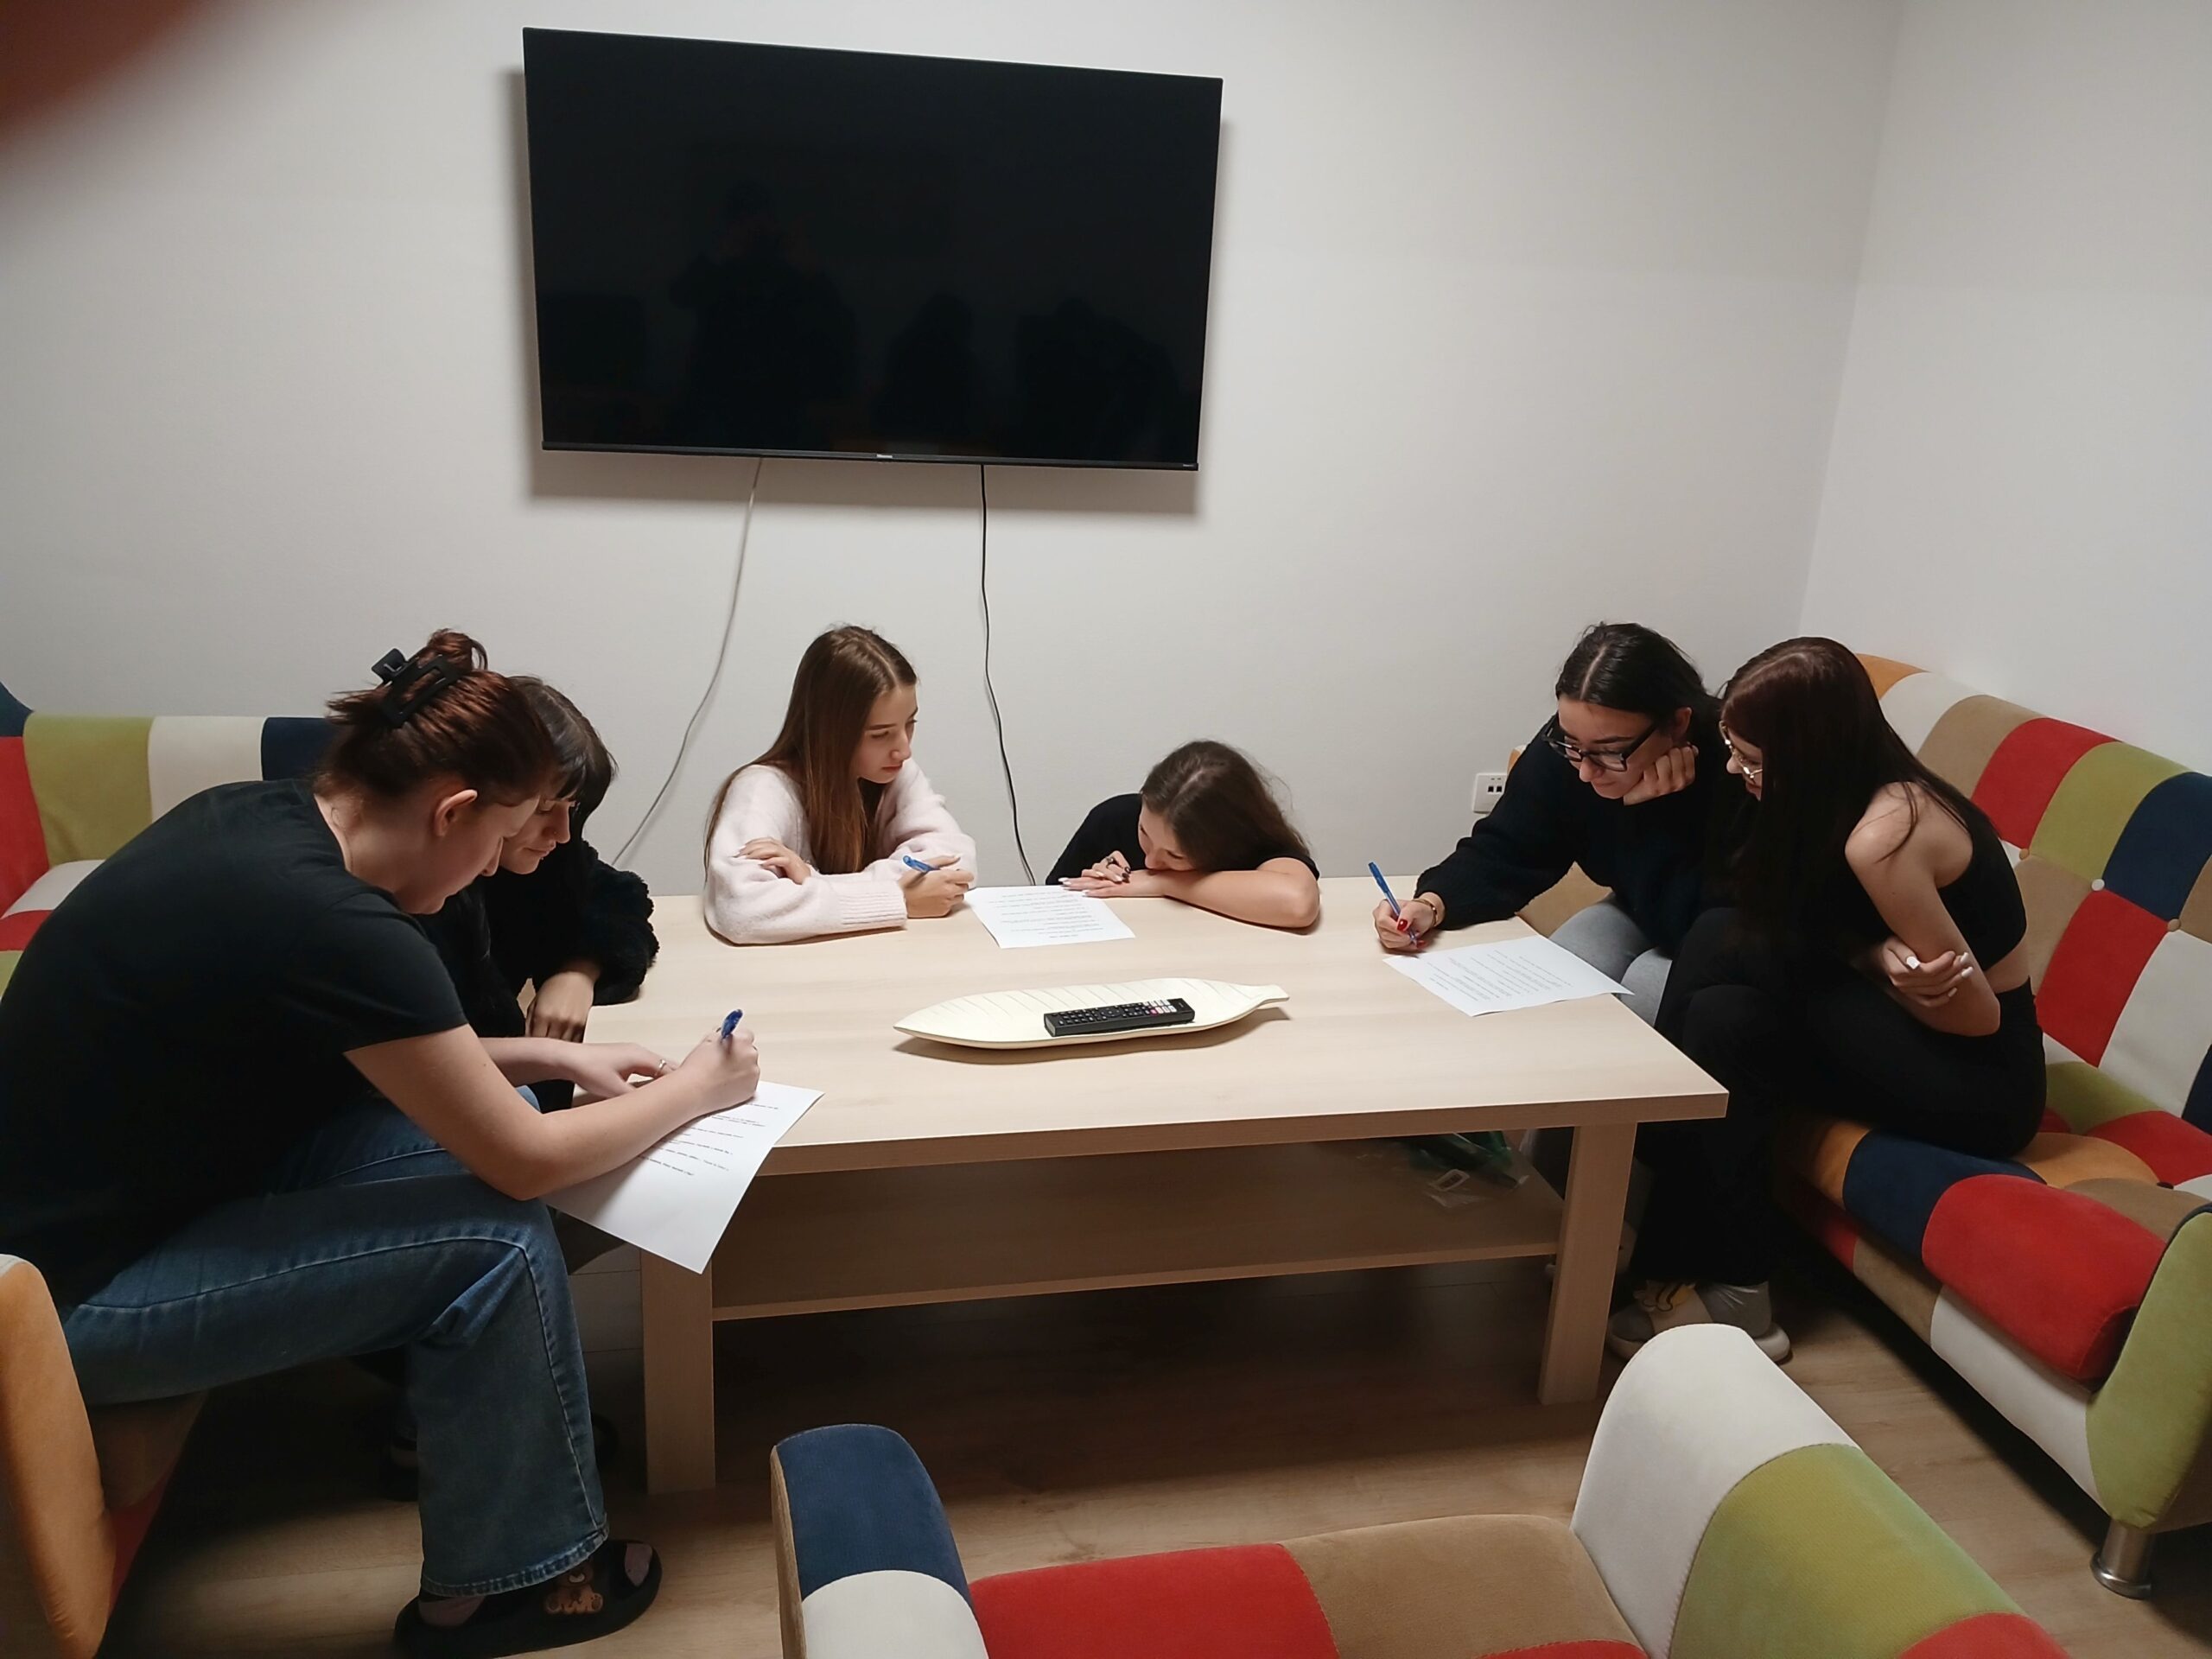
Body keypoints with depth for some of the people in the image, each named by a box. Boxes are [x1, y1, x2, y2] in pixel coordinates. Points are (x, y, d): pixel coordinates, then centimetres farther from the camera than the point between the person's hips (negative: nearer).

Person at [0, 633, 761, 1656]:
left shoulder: (255, 818, -4)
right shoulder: (330, 922, -31)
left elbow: (358, 1046, 13)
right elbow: (529, 1162, -20)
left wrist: (550, 1057, 6)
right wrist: (694, 1091, -5)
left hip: (123, 1184, 9)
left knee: (468, 1118, 1)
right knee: (493, 1236, -15)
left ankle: (458, 1399, 20)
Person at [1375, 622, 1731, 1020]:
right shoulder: (1567, 744, -20)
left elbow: (1684, 932, -31)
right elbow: (1505, 850, -15)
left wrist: (1647, 810, -37)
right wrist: (1431, 904, -33)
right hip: (1639, 918, 3)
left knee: (1644, 985, -29)